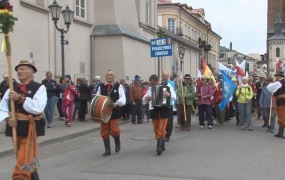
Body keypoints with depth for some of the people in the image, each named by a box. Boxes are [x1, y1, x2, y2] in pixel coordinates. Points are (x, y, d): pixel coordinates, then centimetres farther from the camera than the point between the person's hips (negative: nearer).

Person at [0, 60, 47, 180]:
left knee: (23, 167, -11)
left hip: (30, 130, -5)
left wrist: (20, 97, -19)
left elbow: (38, 108, -18)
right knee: (29, 165, 19)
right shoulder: (12, 90, 10)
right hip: (15, 129, 5)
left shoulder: (39, 88, -4)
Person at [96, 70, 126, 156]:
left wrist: (117, 103, -24)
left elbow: (123, 99, -5)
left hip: (115, 112, -3)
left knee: (113, 130, -8)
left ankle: (117, 143, 23)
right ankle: (107, 149, 14)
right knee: (104, 131, 3)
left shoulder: (118, 86, 4)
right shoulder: (101, 87, 12)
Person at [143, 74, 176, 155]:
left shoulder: (167, 86, -4)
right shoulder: (151, 88, 9)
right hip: (154, 111, 5)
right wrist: (146, 98, -18)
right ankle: (162, 146, 22)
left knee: (161, 130, -13)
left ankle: (159, 147, -16)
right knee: (157, 130, 9)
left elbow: (174, 97, -10)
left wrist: (169, 95, -32)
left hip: (164, 111, -5)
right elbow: (144, 98, 7)